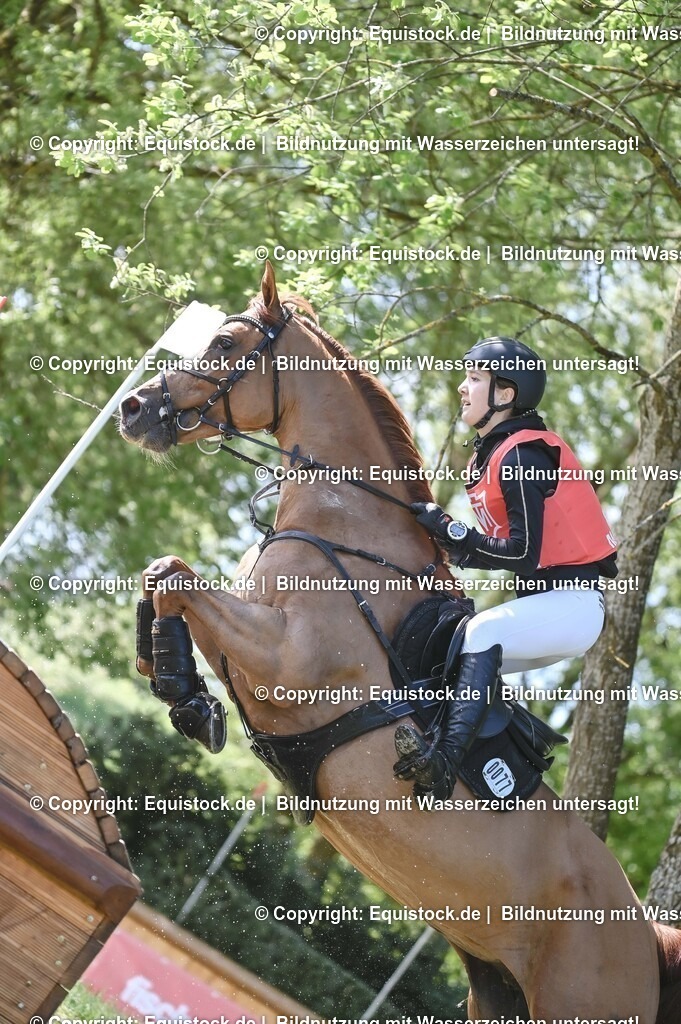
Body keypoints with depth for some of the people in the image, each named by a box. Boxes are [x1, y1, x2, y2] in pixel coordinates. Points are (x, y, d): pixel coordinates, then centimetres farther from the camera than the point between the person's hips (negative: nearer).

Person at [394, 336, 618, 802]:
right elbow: (502, 547, 16)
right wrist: (452, 550, -1)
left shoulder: (521, 454, -16)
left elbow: (524, 553, -21)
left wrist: (447, 529, -18)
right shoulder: (488, 456, 13)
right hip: (542, 602, 11)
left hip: (574, 601, -11)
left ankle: (443, 762, -47)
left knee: (481, 633, -32)